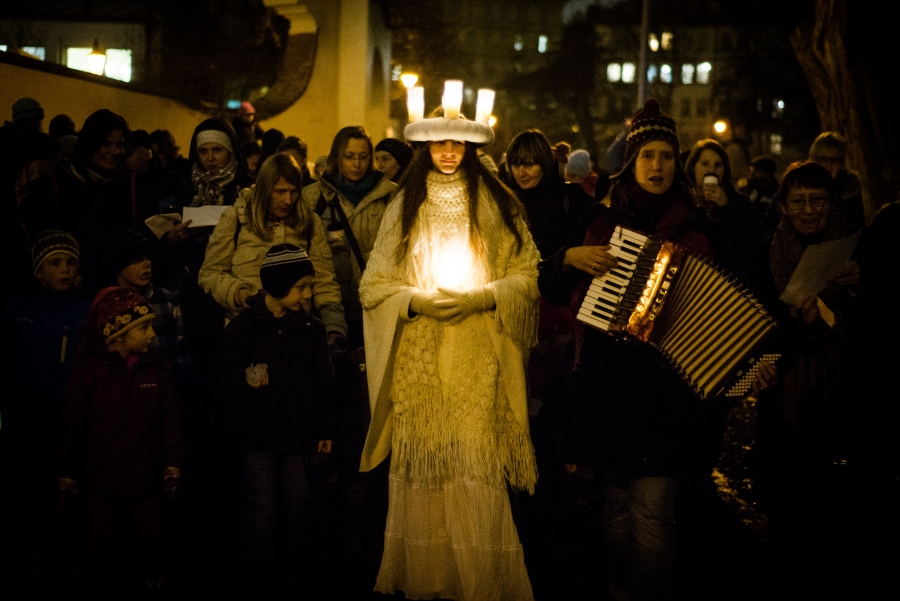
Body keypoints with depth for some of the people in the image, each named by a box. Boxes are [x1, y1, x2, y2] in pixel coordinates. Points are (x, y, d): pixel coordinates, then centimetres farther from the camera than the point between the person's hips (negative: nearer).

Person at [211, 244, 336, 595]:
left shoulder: (312, 329, 5)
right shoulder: (243, 327, -5)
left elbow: (323, 383, 9)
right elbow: (222, 378, -5)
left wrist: (325, 430, 9)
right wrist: (245, 381, -25)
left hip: (299, 438, 3)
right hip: (258, 438, -3)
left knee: (296, 513, 9)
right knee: (261, 515, 0)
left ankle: (293, 576, 24)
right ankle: (256, 582, 15)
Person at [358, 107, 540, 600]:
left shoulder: (496, 203, 8)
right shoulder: (404, 206, 10)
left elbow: (526, 276, 5)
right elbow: (373, 284, 7)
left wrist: (480, 296, -11)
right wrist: (418, 299, -9)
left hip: (478, 361, -1)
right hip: (418, 360, 1)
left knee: (477, 466, -5)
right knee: (421, 462, 0)